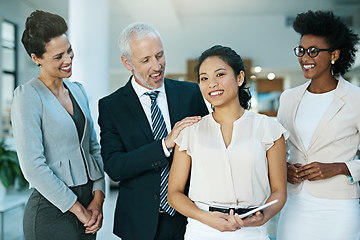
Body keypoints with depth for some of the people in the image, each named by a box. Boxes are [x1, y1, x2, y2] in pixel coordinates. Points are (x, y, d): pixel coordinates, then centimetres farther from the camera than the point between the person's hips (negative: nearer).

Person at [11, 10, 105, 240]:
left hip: (87, 204, 6)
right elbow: (33, 165, -16)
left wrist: (98, 198, 0)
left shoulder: (78, 90, 9)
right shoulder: (28, 96, -11)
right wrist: (77, 208, -12)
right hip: (52, 211, -6)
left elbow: (94, 148, 10)